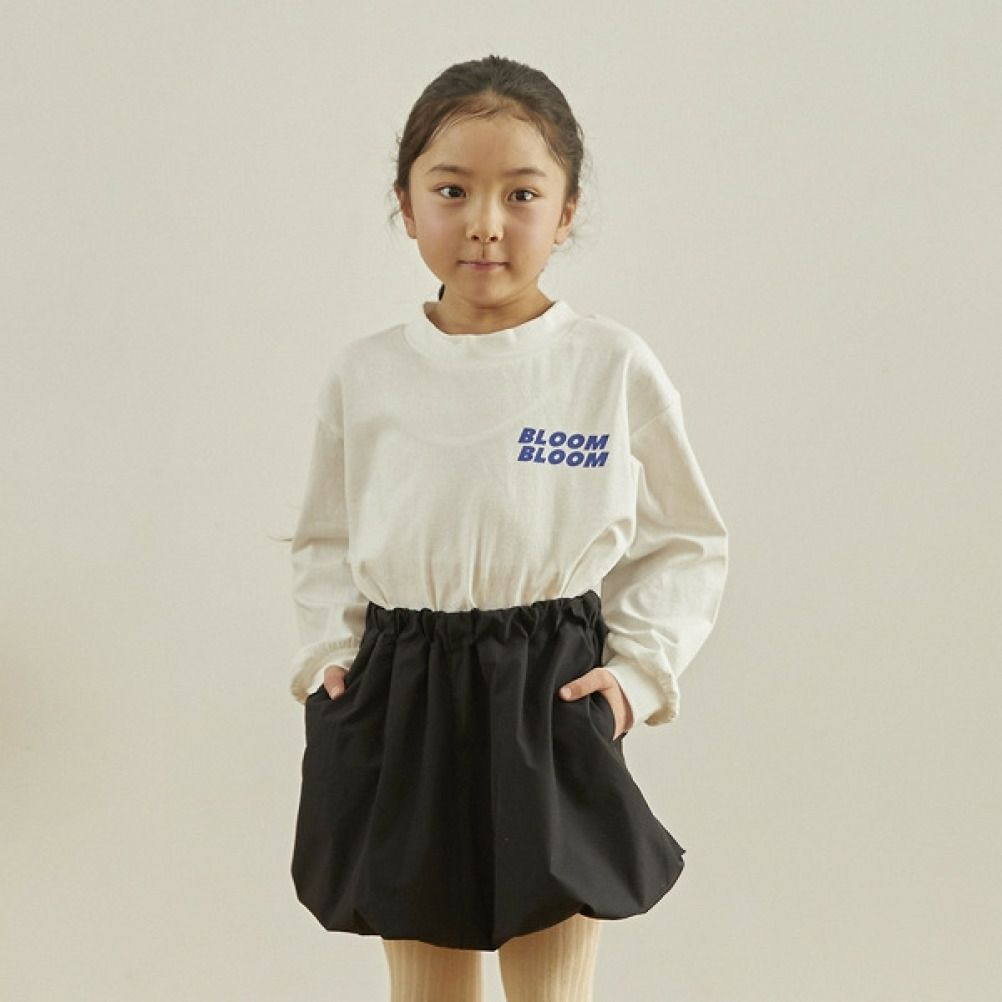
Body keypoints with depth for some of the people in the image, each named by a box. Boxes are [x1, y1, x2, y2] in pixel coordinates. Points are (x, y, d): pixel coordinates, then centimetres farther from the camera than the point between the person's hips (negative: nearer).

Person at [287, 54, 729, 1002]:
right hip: (398, 701, 2)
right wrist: (329, 651, 1)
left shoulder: (616, 367, -6)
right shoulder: (362, 374, 1)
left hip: (551, 698, -2)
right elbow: (325, 540, 14)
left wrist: (639, 669, -5)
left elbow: (687, 540, 4)